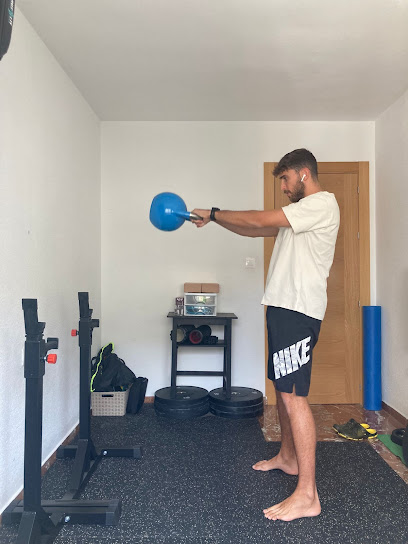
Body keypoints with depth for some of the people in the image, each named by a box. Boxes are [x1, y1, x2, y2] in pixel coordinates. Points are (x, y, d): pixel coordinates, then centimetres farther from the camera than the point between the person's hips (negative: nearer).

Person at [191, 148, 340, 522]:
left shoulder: (322, 202, -9)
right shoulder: (303, 210, 23)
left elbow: (260, 220, -16)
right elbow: (257, 230, 21)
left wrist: (214, 213, -4)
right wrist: (214, 219, 12)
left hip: (298, 309, -10)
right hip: (284, 307, 10)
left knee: (293, 394, -12)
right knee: (283, 386, 18)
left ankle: (307, 495, -6)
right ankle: (288, 457, 35)